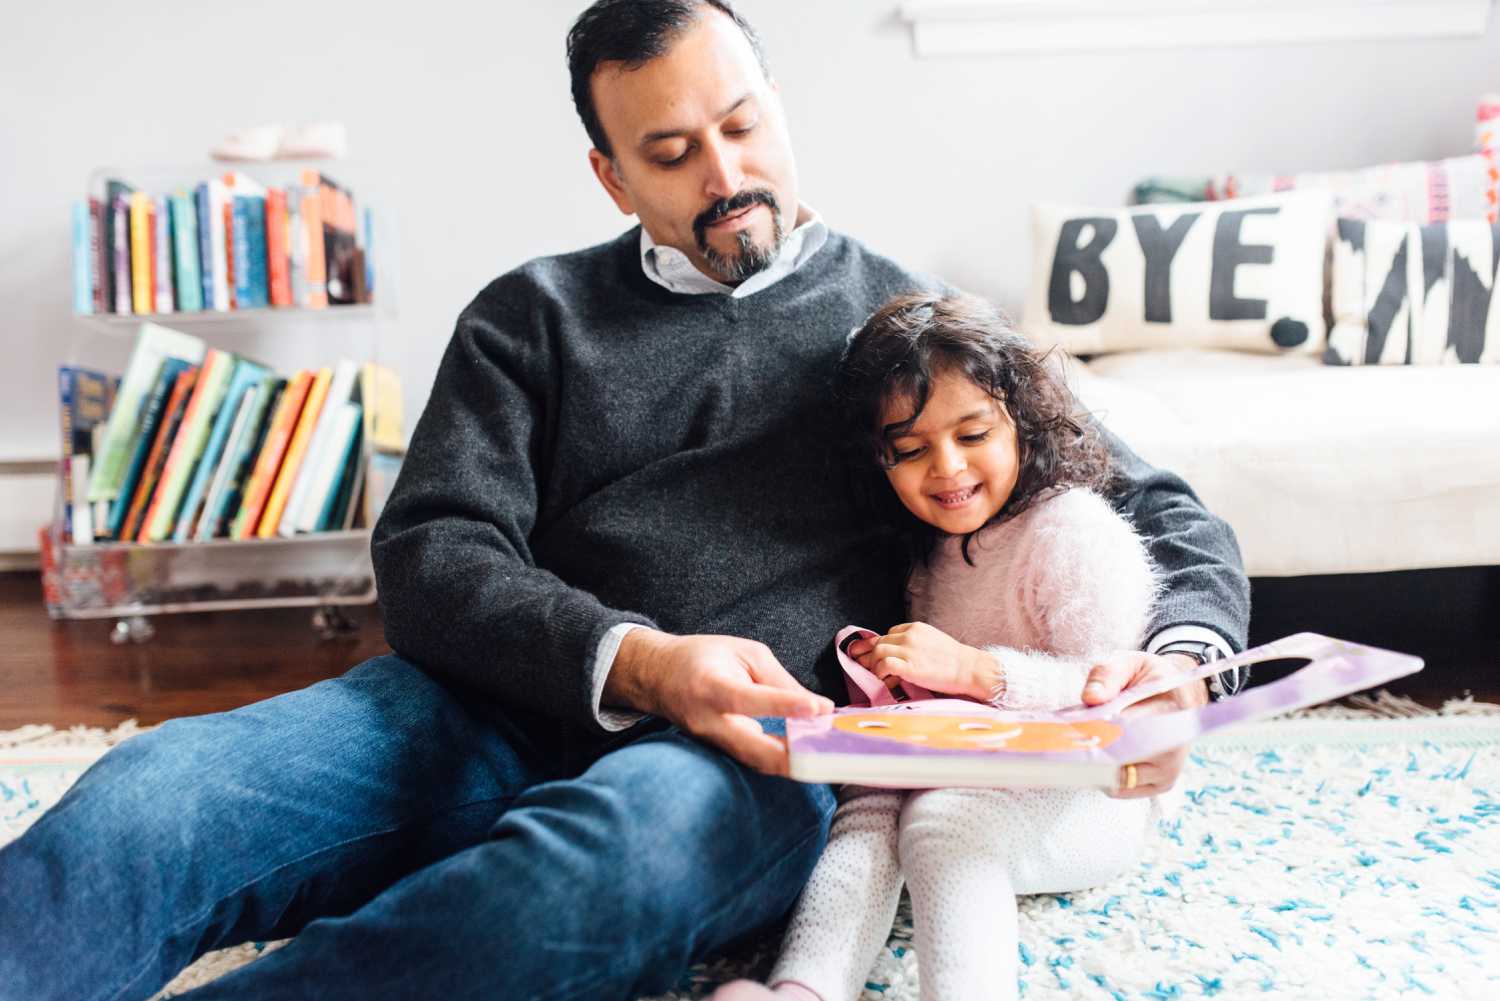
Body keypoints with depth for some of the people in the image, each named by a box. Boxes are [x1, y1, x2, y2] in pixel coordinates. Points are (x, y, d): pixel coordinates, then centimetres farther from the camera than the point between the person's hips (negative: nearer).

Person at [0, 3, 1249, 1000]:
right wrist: (631, 661, -15)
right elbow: (432, 556, 4)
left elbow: (1168, 517, 13)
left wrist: (1180, 659, -11)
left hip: (757, 758, -1)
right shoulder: (535, 313, 16)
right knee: (142, 798, -26)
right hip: (499, 709, 2)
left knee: (621, 848, -38)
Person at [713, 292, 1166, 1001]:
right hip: (957, 777, 6)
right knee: (869, 809, -22)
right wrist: (891, 669, -4)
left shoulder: (1074, 528, -12)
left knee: (942, 822, -32)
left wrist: (972, 669, -27)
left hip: (1079, 798, -6)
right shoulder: (931, 545, 12)